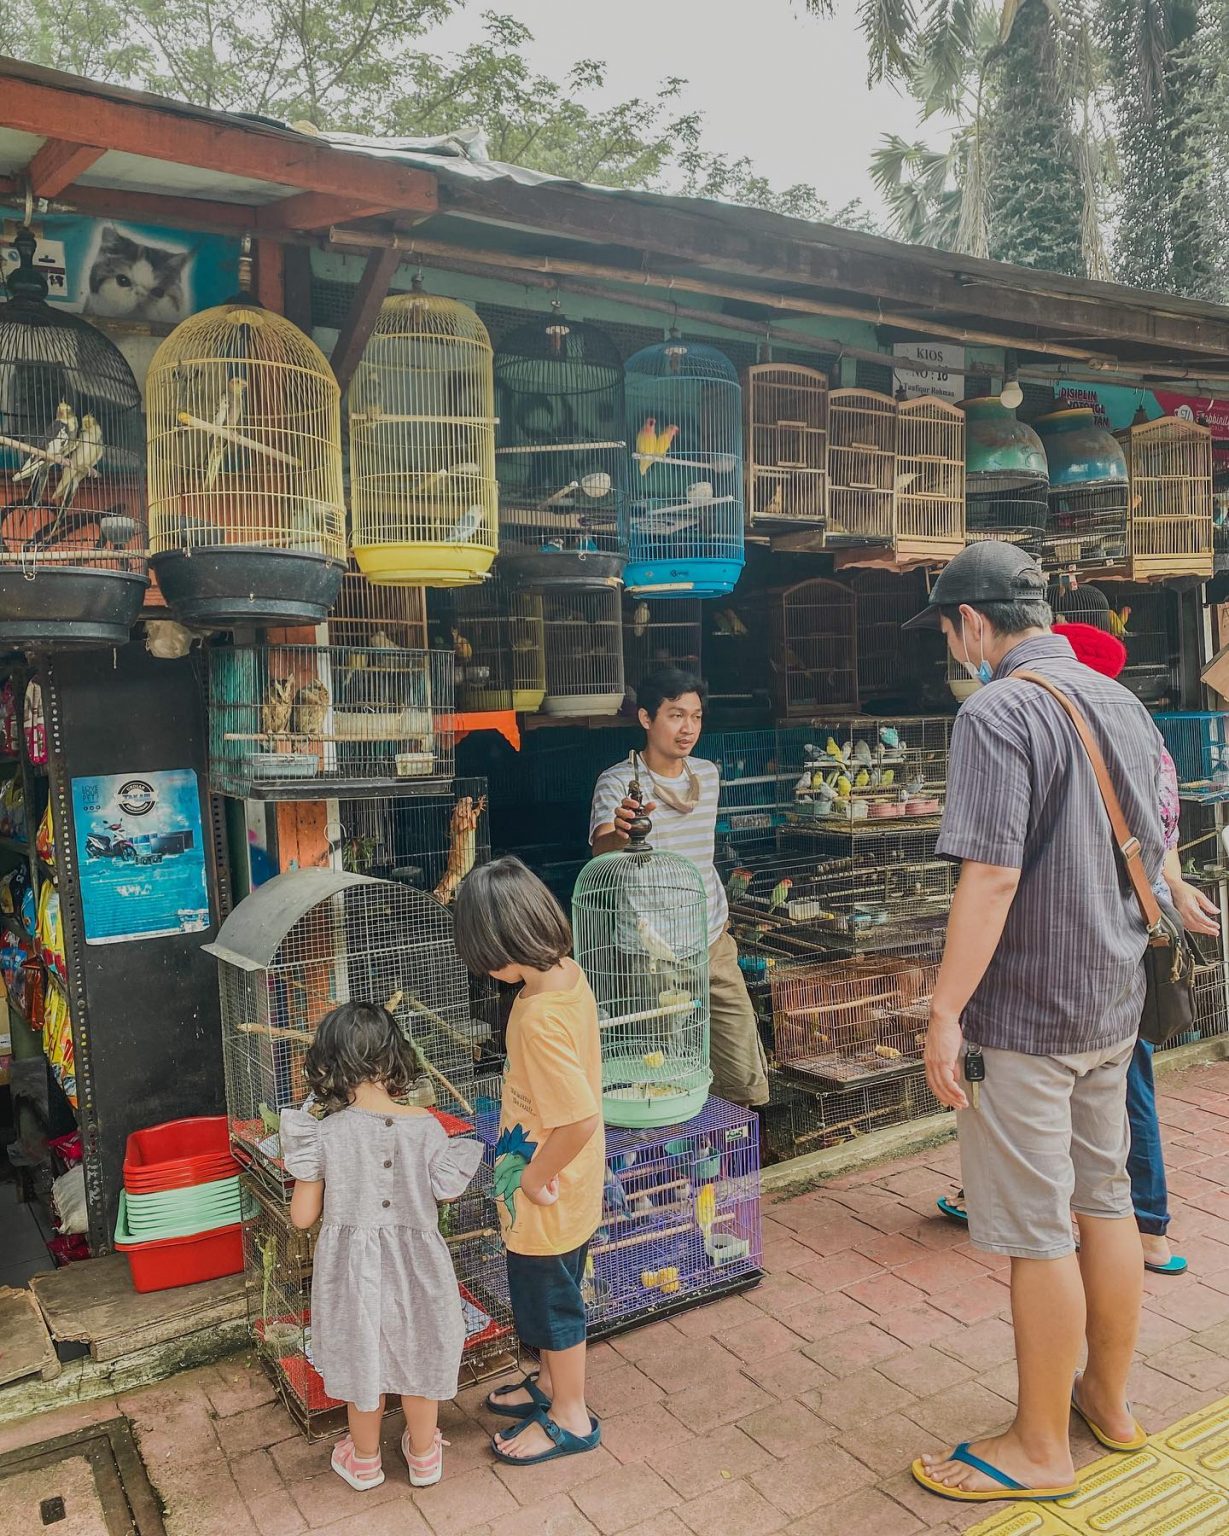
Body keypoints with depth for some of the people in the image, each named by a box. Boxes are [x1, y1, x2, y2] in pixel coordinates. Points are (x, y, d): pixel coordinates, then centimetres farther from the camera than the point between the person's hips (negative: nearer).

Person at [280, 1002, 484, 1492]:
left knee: (363, 1360, 23)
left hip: (351, 1264, 0)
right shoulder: (423, 1126, -19)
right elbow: (448, 1192, -5)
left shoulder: (322, 1131, -19)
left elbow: (303, 1216, -10)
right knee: (418, 1356, 24)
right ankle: (423, 1455, 45)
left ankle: (365, 1460, 46)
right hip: (413, 1263, 0)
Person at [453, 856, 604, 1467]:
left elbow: (581, 1120, -36)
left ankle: (570, 1418, 36)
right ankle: (552, 1384, 49)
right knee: (544, 1295, 27)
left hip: (547, 1198, -9)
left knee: (550, 1302, 14)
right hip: (571, 1187, 9)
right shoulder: (569, 971, -6)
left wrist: (535, 1178, -20)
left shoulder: (538, 1017, -34)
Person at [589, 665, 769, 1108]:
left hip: (714, 946, 5)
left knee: (746, 1082, 6)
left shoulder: (708, 774, 8)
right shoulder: (618, 783, -11)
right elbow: (602, 852, -29)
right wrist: (621, 835, -50)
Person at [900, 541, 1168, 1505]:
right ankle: (1109, 1400, 39)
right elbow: (1155, 855, 16)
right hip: (1115, 1004, 9)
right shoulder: (1125, 705, 8)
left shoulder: (999, 712, -19)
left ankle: (1041, 1448, 22)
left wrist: (946, 1010, -20)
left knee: (1038, 1234, 5)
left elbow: (992, 876, -26)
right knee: (1106, 1202, 20)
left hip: (1025, 1016, -9)